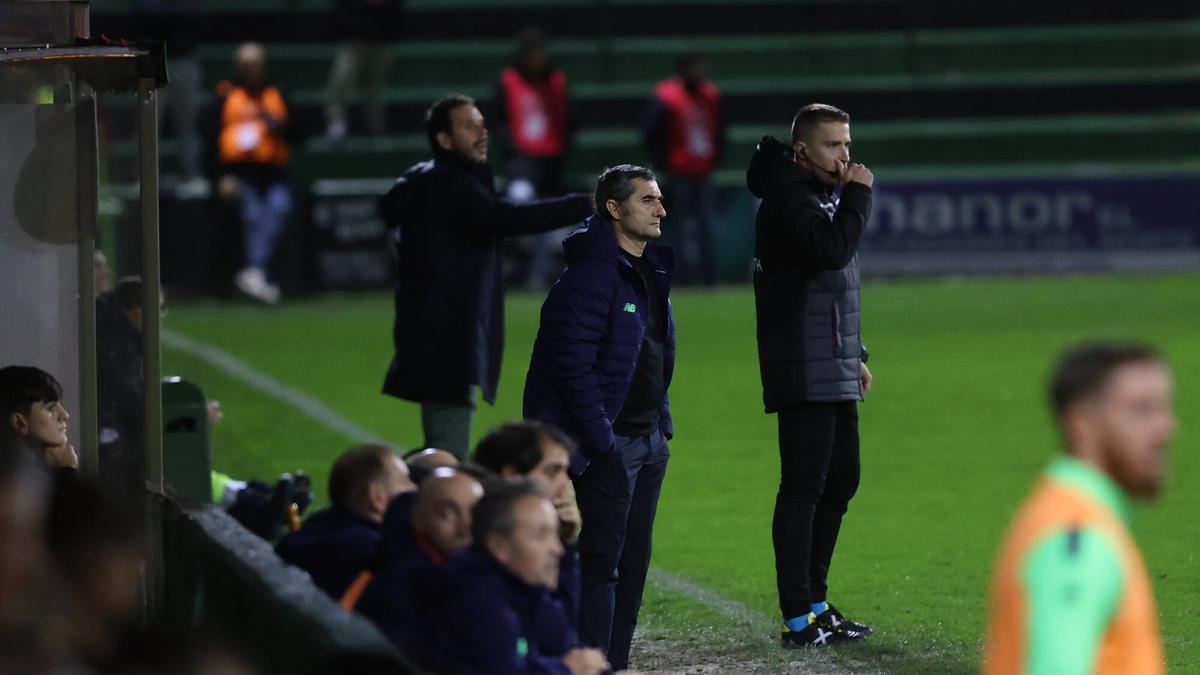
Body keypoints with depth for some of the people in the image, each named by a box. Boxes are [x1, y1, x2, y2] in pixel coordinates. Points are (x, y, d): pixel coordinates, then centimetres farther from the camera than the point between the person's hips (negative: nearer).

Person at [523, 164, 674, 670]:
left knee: (633, 561, 11)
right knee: (601, 561, -8)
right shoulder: (591, 274, -16)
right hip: (604, 443, -9)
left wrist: (661, 425, 15)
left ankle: (615, 663, 17)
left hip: (648, 439, 9)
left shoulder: (652, 269, 13)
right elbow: (572, 363, -20)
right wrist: (601, 440, -20)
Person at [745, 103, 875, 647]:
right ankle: (799, 618, -8)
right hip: (804, 373, -10)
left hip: (836, 372, 10)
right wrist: (858, 194, -16)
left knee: (841, 480, 14)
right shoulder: (789, 199, -11)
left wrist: (855, 354, 23)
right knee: (804, 488, -9)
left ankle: (815, 602, 23)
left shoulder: (823, 197, 20)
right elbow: (830, 250, -28)